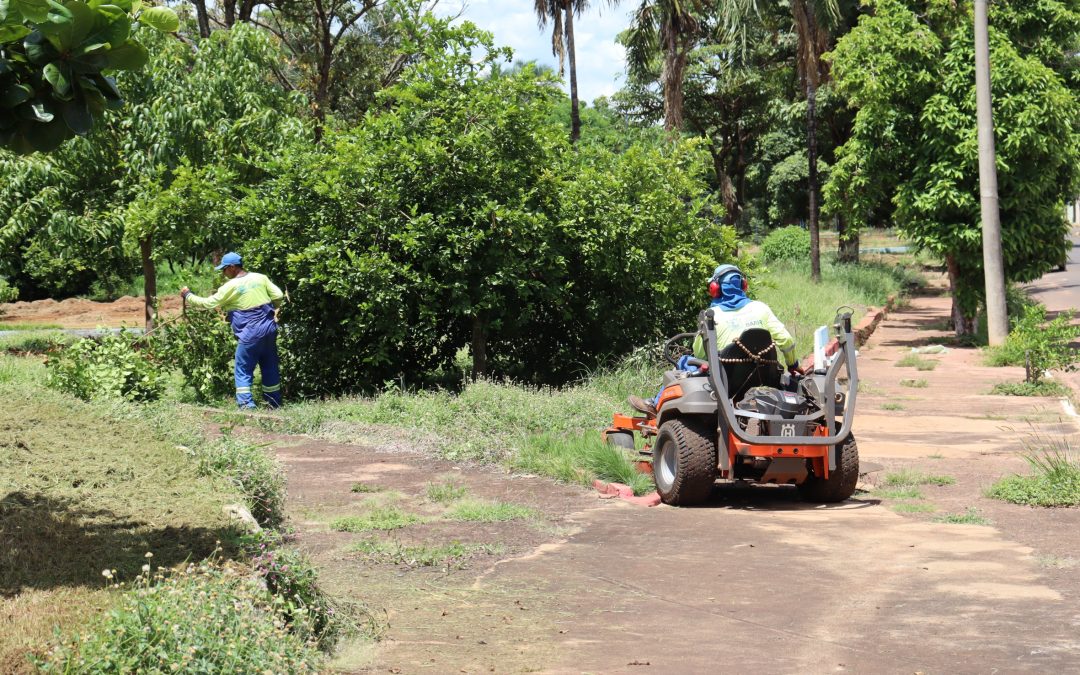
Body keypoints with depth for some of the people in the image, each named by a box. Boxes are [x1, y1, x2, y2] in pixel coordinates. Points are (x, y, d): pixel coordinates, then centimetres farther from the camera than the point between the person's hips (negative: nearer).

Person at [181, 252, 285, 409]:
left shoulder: (232, 286, -8)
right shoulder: (260, 278, 6)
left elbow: (208, 303, -2)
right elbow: (278, 296, 4)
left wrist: (188, 295, 12)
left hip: (251, 334, -6)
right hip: (270, 328, 6)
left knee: (243, 371, 2)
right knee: (270, 368, 13)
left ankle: (246, 405, -8)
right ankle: (275, 404, 17)